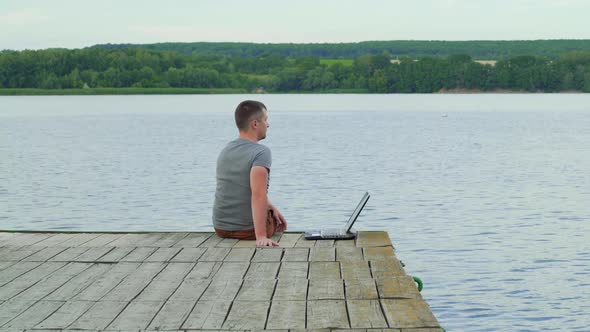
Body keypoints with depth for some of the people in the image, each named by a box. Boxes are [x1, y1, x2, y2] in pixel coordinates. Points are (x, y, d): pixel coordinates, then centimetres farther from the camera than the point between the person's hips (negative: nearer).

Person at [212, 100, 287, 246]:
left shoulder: (225, 151, 4)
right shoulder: (261, 152, -21)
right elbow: (258, 195, -33)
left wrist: (271, 207, 13)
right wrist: (261, 236, -37)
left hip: (220, 227, 6)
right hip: (248, 229, -6)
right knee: (277, 223, 30)